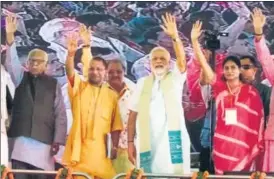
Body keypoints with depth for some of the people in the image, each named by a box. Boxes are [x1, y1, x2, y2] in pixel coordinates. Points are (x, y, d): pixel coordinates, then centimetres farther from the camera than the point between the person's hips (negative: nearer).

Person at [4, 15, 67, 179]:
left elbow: (60, 114, 4)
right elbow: (11, 62, -6)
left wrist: (57, 140, -3)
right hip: (20, 138, 1)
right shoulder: (21, 77, 13)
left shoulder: (53, 84, 7)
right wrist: (10, 36, -21)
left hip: (44, 140, -1)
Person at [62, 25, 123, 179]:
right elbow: (70, 72, -15)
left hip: (100, 148, 1)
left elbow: (115, 124, 7)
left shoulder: (112, 95, 8)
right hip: (79, 146, -1)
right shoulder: (79, 87, 5)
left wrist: (115, 147, -3)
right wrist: (71, 53, -32)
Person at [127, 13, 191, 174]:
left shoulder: (175, 79, 8)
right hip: (147, 142, 2)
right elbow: (133, 114, 9)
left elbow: (182, 61, -12)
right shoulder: (142, 83, 12)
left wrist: (175, 36, -24)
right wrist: (130, 141, 2)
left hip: (172, 140, -2)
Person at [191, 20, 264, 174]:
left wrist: (258, 146, -4)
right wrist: (195, 41, -16)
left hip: (244, 144, -2)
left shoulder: (251, 92, -2)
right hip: (222, 144, 2)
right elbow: (203, 64, -6)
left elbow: (259, 120, 0)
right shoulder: (220, 87, 3)